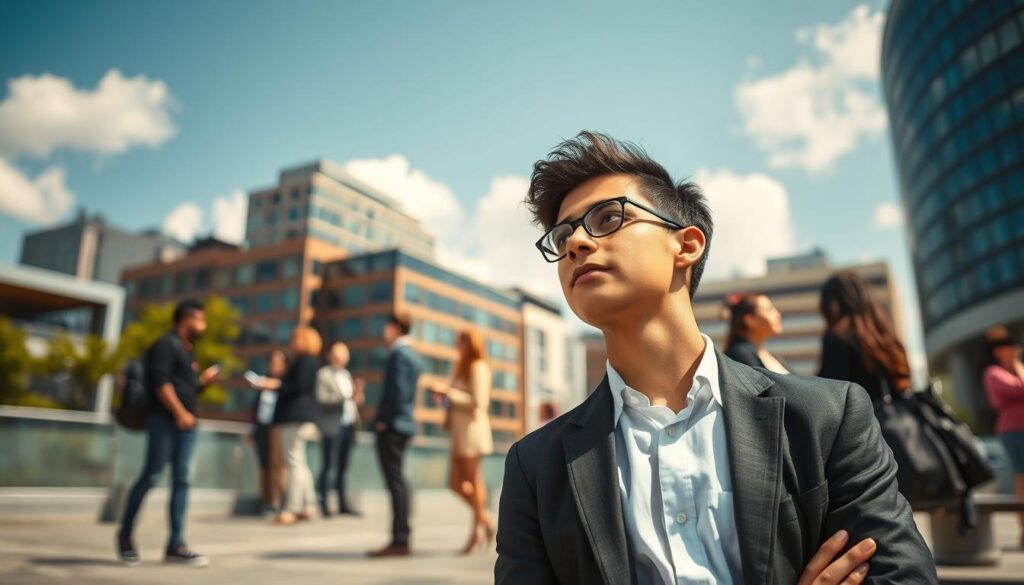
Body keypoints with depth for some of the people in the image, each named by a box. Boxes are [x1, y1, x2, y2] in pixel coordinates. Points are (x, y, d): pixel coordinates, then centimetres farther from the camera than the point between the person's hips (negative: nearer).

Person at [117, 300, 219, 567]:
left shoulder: (186, 351, 23)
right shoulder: (166, 344, -4)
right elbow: (161, 382, -16)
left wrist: (202, 381, 12)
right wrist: (180, 412, -21)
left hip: (186, 424, 8)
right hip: (165, 420, -8)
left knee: (182, 481, 1)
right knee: (151, 476, -4)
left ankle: (176, 545, 1)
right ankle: (126, 534, 17)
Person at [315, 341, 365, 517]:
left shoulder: (347, 374, 20)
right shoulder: (324, 374, -1)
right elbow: (322, 400, -13)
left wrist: (357, 398, 1)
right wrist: (348, 398, -21)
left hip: (348, 425, 6)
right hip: (332, 426, -6)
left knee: (343, 466, 8)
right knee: (329, 466, -5)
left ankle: (343, 504, 12)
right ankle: (324, 504, 1)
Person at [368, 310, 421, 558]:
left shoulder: (399, 354, -13)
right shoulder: (410, 354, 17)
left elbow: (398, 392, -21)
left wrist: (384, 421, -15)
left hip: (391, 428, -10)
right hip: (401, 425, 10)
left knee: (395, 482, -7)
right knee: (397, 481, 13)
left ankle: (399, 541, -3)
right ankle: (401, 539, 19)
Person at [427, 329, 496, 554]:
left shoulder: (478, 367, -8)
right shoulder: (464, 368, 19)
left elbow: (478, 402, -16)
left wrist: (449, 393, -12)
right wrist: (444, 394, 4)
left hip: (472, 428, -9)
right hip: (460, 430, 9)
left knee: (473, 481, -2)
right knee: (455, 483, 8)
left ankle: (477, 531, 8)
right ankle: (485, 520, 20)